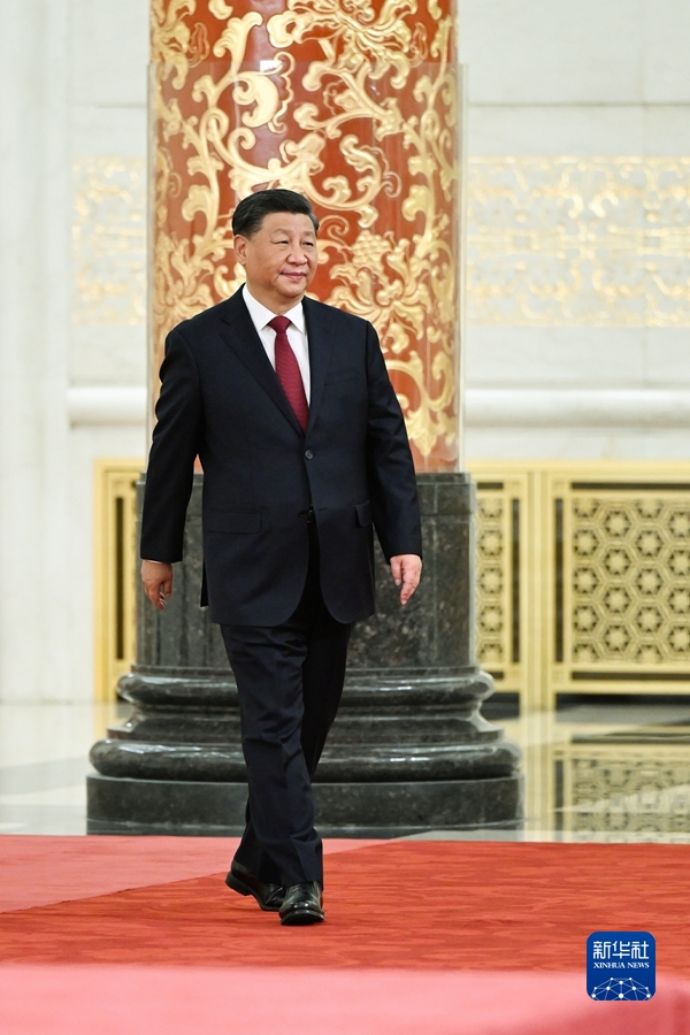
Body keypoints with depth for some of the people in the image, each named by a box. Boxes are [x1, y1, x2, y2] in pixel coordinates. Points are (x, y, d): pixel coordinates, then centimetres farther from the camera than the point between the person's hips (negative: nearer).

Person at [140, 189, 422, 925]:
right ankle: (297, 881, -12)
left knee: (310, 722, 11)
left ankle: (257, 862, 26)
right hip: (252, 570, -4)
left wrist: (403, 540, -1)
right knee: (274, 725, -10)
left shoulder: (352, 337, 8)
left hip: (334, 567, 4)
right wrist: (158, 550, 9)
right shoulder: (199, 343, -1)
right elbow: (171, 452, 5)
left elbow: (388, 444, 8)